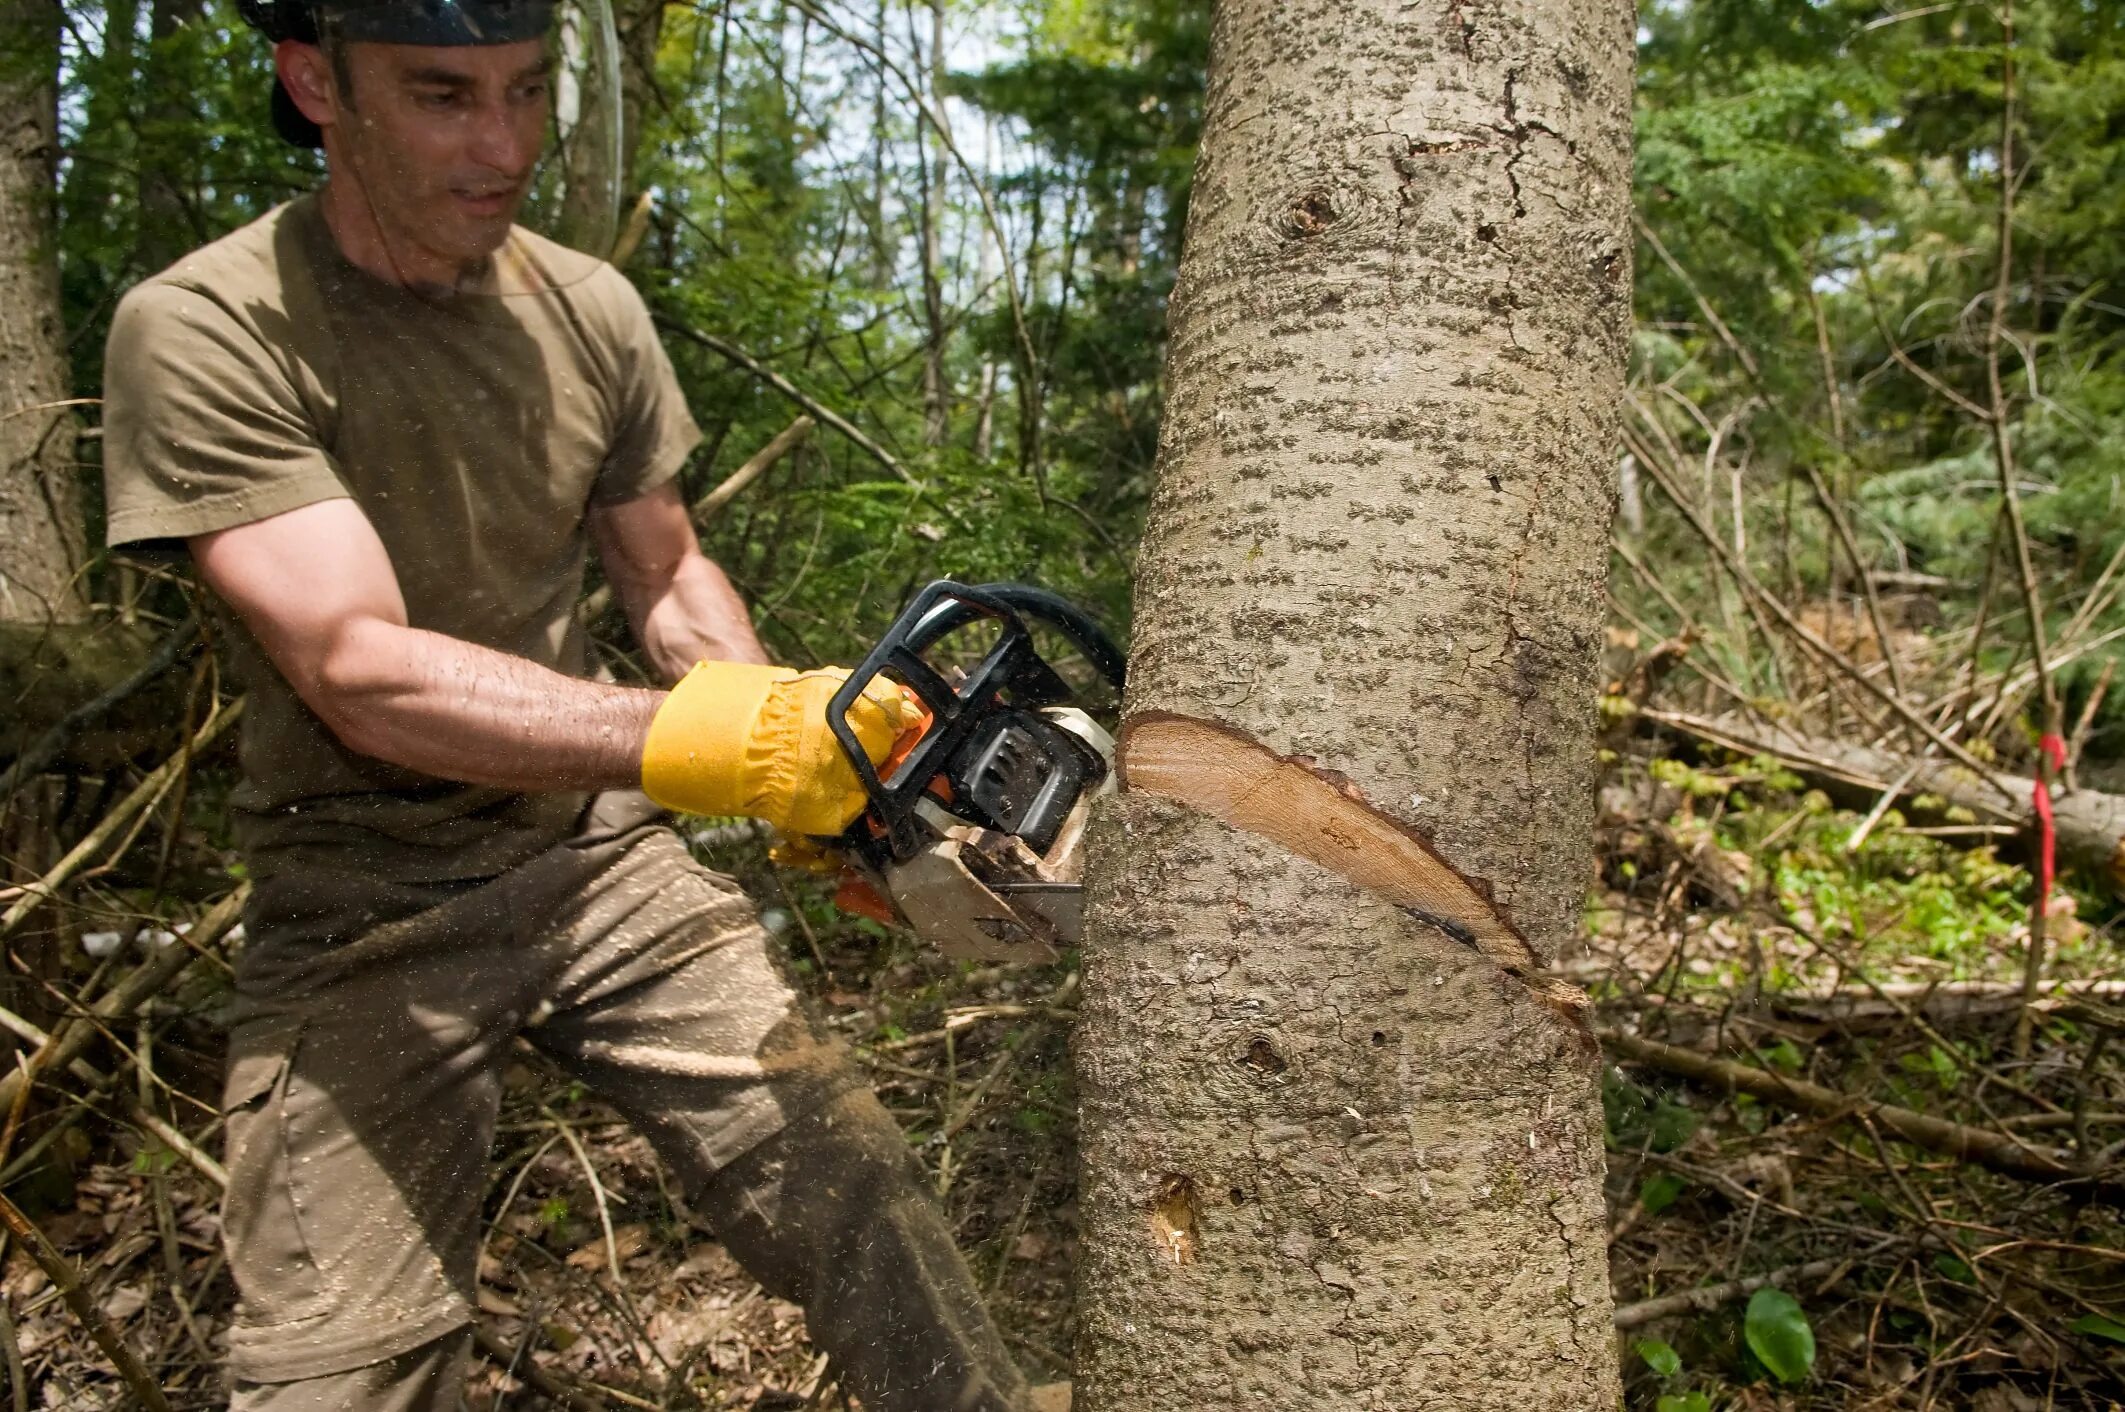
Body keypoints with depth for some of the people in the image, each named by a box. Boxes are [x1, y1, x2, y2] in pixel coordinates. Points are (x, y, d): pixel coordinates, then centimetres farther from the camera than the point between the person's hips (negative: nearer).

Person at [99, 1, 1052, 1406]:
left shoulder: (591, 313, 0)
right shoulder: (204, 332, -15)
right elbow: (362, 673, -26)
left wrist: (801, 742, -6)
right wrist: (696, 739, -37)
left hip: (600, 854, 3)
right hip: (368, 916, -3)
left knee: (859, 1198, -6)